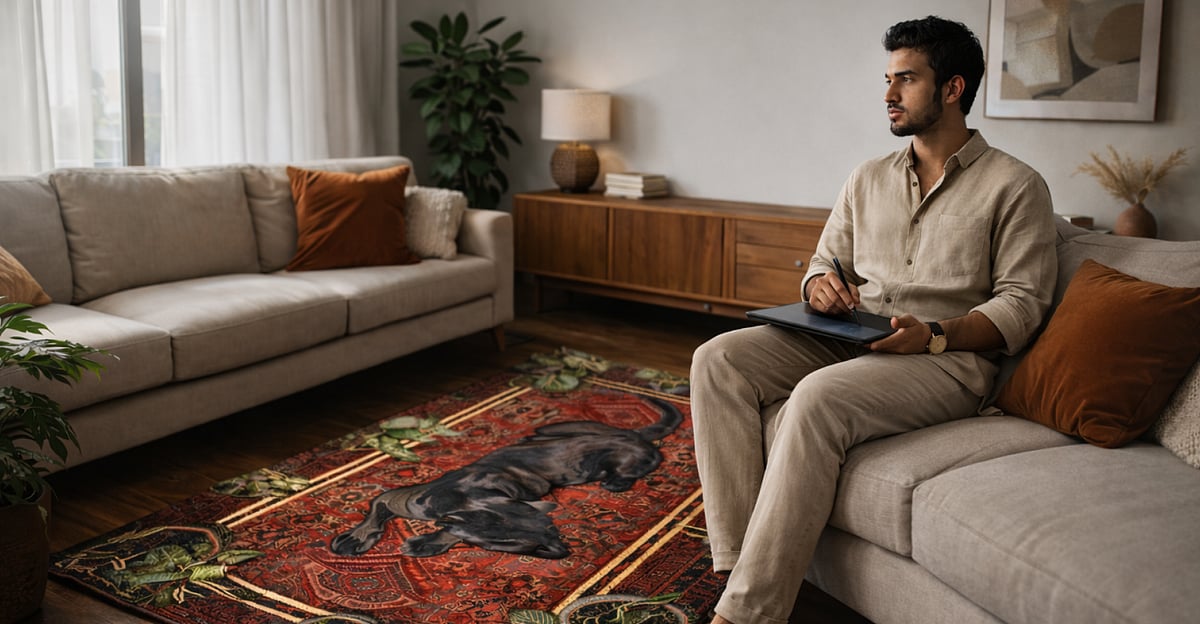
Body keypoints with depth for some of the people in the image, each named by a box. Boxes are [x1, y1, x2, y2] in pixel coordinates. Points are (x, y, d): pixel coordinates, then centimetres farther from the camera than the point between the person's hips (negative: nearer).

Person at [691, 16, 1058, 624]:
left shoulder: (1014, 185, 3)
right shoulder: (868, 178, 19)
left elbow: (1021, 301, -4)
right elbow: (825, 262, 22)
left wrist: (933, 335, -21)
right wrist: (820, 284, -4)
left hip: (950, 356, -6)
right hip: (847, 339, 6)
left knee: (819, 397, -36)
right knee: (718, 359, -19)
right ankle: (742, 562, -25)